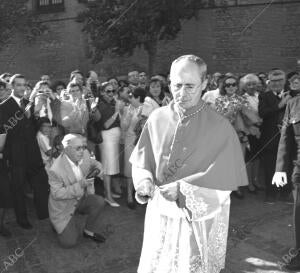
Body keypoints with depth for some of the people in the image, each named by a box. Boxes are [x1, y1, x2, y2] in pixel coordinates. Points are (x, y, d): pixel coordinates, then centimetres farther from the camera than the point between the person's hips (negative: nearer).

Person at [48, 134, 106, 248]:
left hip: (81, 199, 5)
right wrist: (80, 185, -33)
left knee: (99, 201, -24)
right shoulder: (56, 170, -30)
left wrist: (97, 165, -15)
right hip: (63, 208, -5)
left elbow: (90, 162, 10)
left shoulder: (84, 154, -13)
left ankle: (89, 231, 1)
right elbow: (56, 194, -24)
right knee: (69, 243, -7)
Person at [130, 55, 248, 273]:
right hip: (160, 215, 3)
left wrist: (182, 189, -22)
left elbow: (224, 180, -13)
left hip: (198, 218, -3)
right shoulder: (157, 118, -4)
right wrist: (145, 181, -16)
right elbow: (141, 160, 4)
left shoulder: (220, 127, -14)